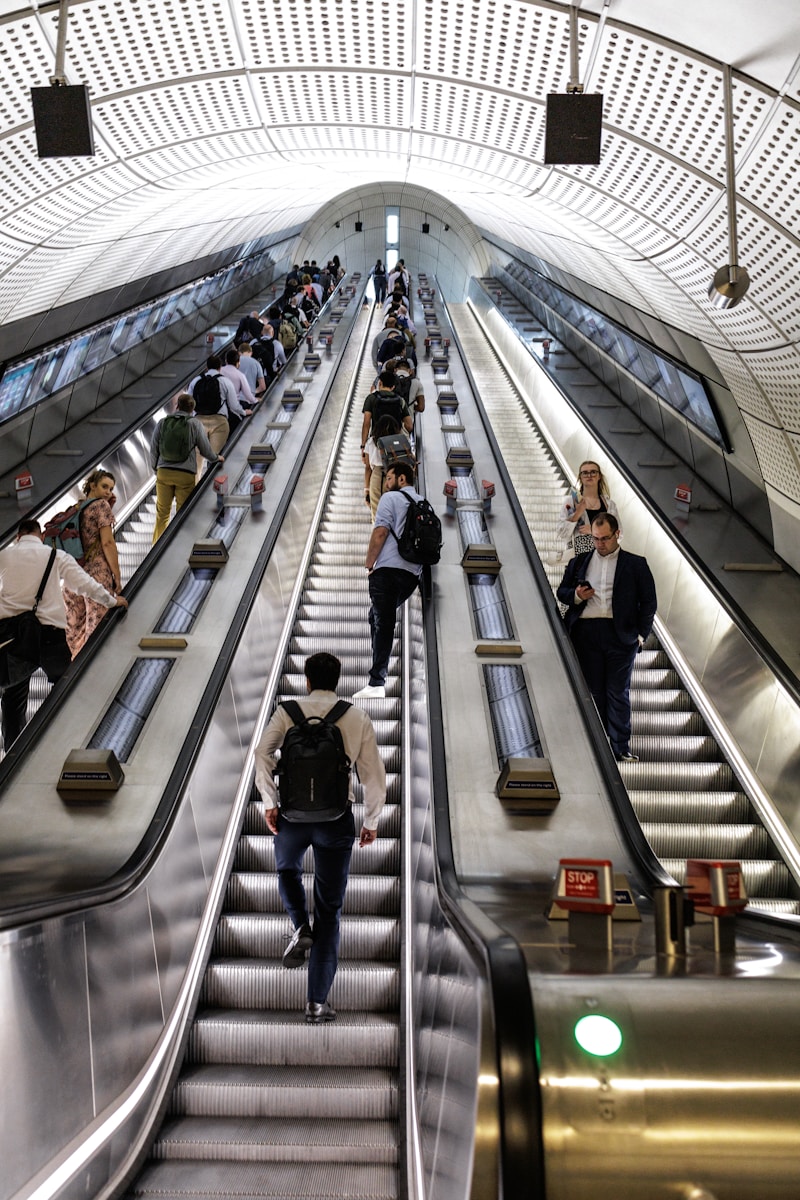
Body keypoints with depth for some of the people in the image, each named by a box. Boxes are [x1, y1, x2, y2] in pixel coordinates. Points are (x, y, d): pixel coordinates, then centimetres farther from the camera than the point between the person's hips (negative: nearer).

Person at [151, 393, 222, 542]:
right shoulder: (195, 424, -3)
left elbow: (153, 450, 7)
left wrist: (156, 469, 21)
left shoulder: (162, 423, 3)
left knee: (162, 512, 13)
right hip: (186, 474, -2)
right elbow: (205, 449, 1)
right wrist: (217, 458, 21)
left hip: (164, 472, 2)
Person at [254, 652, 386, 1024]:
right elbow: (374, 773, 4)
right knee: (329, 908, 10)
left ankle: (301, 928, 4)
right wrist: (371, 821, 13)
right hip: (337, 817, 0)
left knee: (288, 869, 32)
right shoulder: (358, 717, 5)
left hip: (293, 813, 0)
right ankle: (318, 1002, 11)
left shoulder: (288, 711, 3)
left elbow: (263, 752, -11)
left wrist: (269, 802, -5)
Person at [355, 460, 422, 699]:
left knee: (382, 622, -8)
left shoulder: (390, 498, 0)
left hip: (388, 568, -7)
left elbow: (380, 531, -9)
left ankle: (376, 683, -13)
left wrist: (369, 563, -1)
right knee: (380, 617, 19)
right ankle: (379, 671, 11)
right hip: (413, 573, 7)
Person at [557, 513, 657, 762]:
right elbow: (561, 592, 17)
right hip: (586, 631, 2)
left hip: (620, 633, -2)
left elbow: (648, 601, 7)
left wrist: (641, 634, -1)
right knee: (593, 691, 5)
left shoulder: (636, 564, 8)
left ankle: (621, 746, 3)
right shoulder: (579, 562, 15)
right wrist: (576, 595, -5)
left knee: (619, 692, -2)